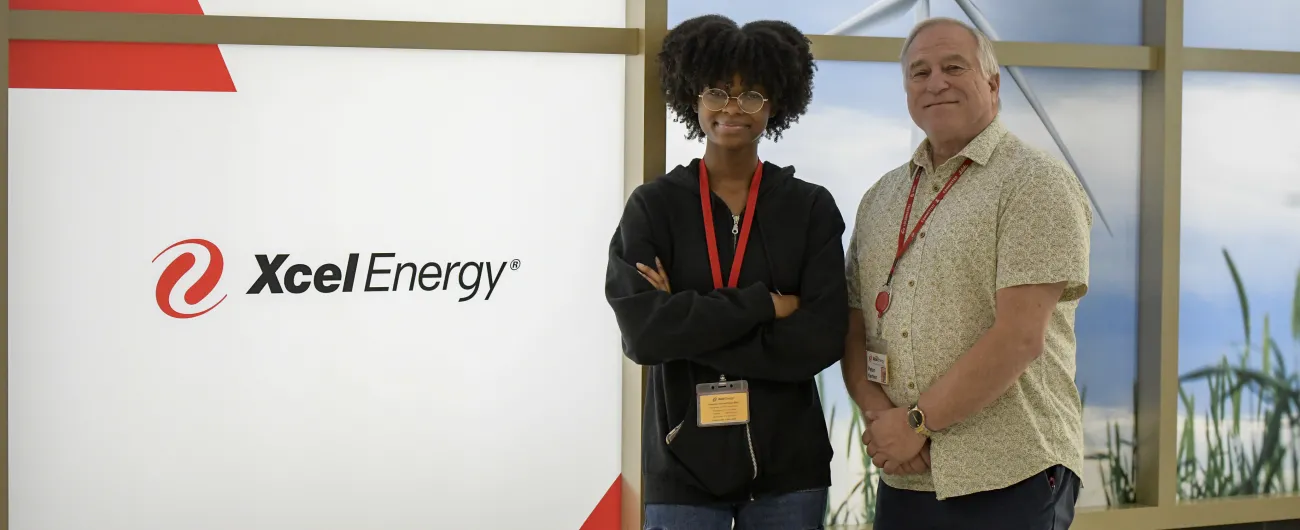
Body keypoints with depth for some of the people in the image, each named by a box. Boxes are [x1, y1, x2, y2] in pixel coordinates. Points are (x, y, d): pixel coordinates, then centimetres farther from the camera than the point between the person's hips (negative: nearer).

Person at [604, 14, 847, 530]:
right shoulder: (652, 206, -1)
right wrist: (766, 304, -15)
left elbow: (822, 339, -10)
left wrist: (689, 327, -14)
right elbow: (642, 331, -13)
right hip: (683, 464, -1)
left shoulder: (811, 207, 1)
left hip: (788, 466, 1)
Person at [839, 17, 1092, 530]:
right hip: (902, 478, 5)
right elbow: (854, 327, 11)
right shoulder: (881, 198, 13)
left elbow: (1020, 337, -15)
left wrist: (917, 422, -12)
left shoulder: (1035, 182, -6)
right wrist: (878, 414, -7)